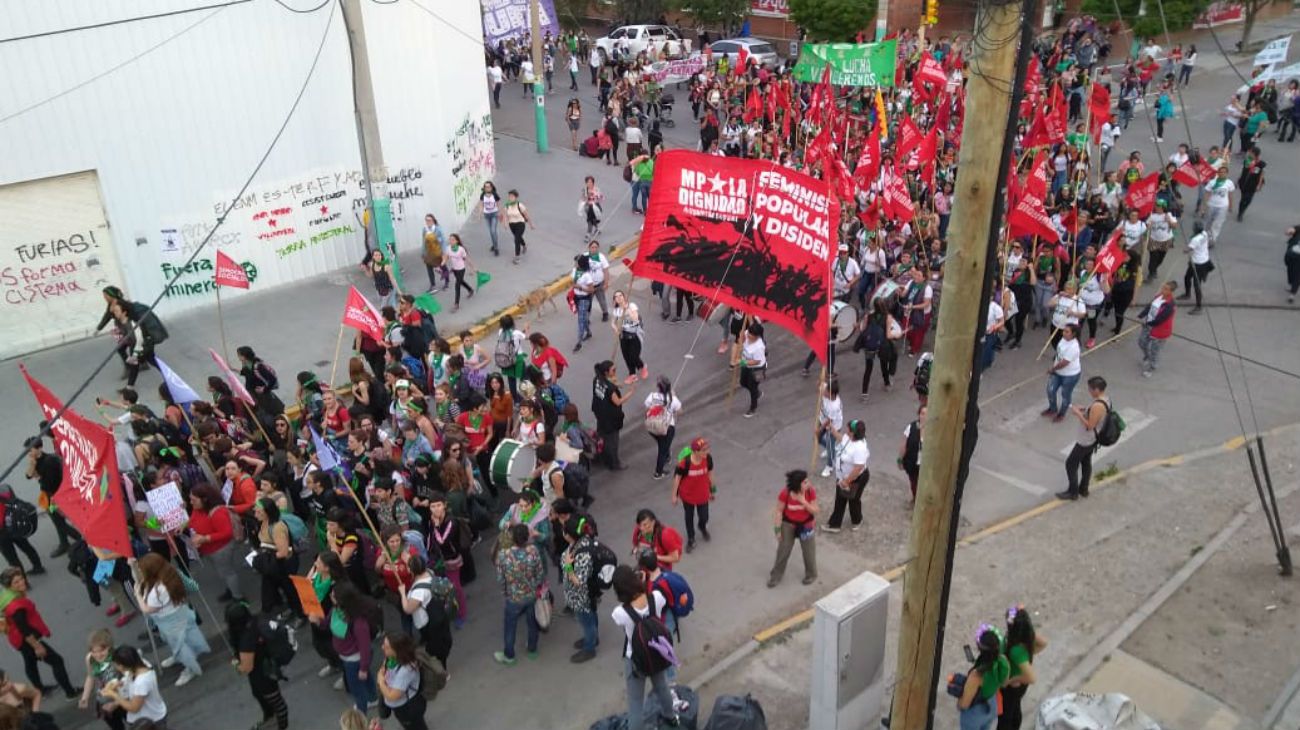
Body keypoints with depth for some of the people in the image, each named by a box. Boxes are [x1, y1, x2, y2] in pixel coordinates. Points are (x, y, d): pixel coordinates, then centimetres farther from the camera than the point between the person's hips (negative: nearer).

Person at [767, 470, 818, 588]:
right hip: (788, 525, -1)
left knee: (809, 551, 16)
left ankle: (811, 574, 43)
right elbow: (778, 511, -14)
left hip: (806, 525, 1)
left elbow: (816, 510, -15)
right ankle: (776, 575, 33)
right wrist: (777, 530, -13)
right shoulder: (785, 493, -25)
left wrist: (804, 502, -31)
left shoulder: (811, 492, -21)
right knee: (783, 551, 11)